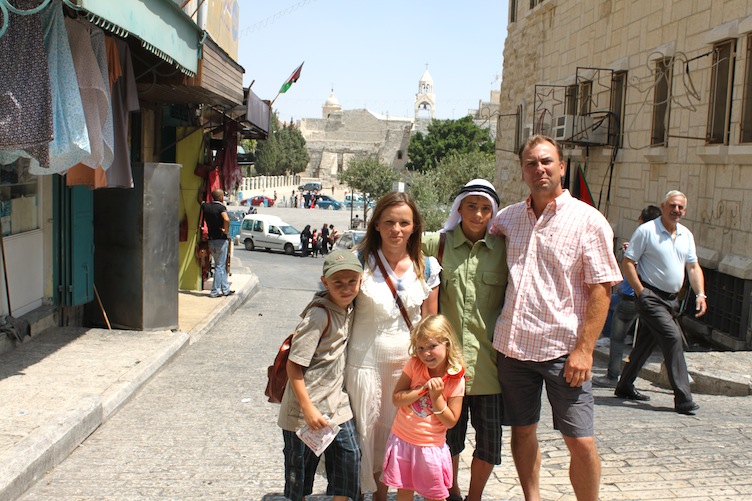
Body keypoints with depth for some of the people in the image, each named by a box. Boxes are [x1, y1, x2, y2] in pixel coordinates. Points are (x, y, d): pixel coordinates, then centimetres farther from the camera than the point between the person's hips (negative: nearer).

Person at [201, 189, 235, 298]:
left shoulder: (205, 206, 5)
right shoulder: (221, 207, -15)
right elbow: (226, 219, -32)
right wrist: (226, 230, -19)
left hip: (211, 240, 7)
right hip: (221, 240, -7)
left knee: (220, 265, 16)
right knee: (220, 266, 0)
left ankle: (225, 289, 23)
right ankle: (215, 291, 1)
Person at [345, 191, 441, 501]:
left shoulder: (427, 267, 0)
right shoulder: (360, 260, -8)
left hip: (408, 364, 2)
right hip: (365, 362, -2)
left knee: (394, 436, 13)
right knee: (363, 433, 6)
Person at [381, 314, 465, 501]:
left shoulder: (456, 380, -12)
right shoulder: (414, 365, -7)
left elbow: (450, 422, -9)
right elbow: (396, 399, -10)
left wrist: (436, 397, -20)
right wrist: (422, 389, -21)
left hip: (431, 446, -2)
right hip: (402, 440, 2)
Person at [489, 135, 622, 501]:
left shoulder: (588, 220, -4)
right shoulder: (508, 218, 8)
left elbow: (601, 290, -7)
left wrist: (584, 349, -14)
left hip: (564, 350, -4)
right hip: (512, 346, 4)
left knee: (581, 443, -2)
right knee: (522, 431, 14)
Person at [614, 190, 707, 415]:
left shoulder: (686, 235, 11)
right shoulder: (646, 230, -9)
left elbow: (693, 267, 15)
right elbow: (628, 262, -10)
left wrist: (700, 294, 2)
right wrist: (641, 292, -15)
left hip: (672, 299, 7)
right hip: (651, 296, -7)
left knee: (646, 343, 13)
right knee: (672, 338, -17)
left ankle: (624, 387, 27)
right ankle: (683, 398, -14)